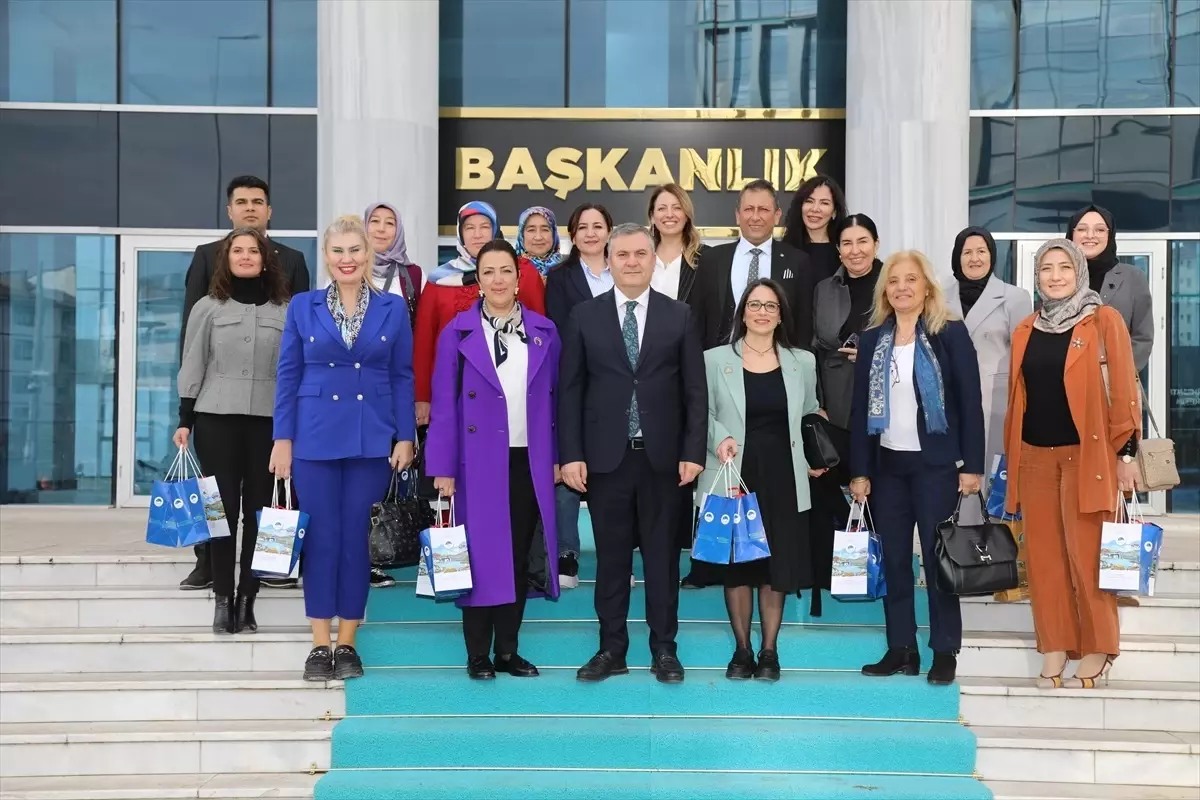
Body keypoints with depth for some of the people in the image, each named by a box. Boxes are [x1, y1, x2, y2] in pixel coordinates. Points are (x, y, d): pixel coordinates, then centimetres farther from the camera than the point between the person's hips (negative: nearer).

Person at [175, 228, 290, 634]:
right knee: (223, 508, 0)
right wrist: (185, 420, -1)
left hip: (268, 421, 1)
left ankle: (247, 599, 9)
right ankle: (223, 598, 6)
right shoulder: (208, 308, 6)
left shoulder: (285, 311, 7)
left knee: (258, 510, 3)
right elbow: (192, 368, 6)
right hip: (217, 419, -1)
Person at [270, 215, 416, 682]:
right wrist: (282, 439, -1)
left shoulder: (393, 308, 4)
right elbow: (288, 376, 4)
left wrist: (405, 438, -1)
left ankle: (347, 644, 14)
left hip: (372, 440, 0)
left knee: (356, 538, 4)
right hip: (316, 437, 0)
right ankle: (319, 645, 11)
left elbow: (403, 378, 5)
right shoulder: (303, 306, 4)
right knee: (321, 537, 1)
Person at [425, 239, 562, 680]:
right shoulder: (458, 332, -2)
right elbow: (444, 405, -3)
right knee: (481, 555, 1)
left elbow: (554, 399, 9)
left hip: (529, 462, 3)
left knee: (518, 556, 9)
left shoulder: (543, 331, 6)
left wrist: (557, 457, 4)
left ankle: (508, 651, 18)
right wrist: (442, 467, -7)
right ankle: (478, 655, 9)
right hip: (480, 462, -3)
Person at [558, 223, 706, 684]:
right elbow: (570, 390, 2)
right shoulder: (585, 316, 3)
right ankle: (612, 649, 16)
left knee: (662, 555, 7)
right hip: (605, 456, 0)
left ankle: (664, 649, 16)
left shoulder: (679, 317, 4)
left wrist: (693, 452, -5)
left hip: (661, 457, 0)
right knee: (611, 556, 7)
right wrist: (571, 455, -5)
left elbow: (695, 391, 3)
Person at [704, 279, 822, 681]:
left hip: (782, 478, 2)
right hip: (734, 476, -1)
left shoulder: (802, 361, 9)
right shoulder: (715, 359, 2)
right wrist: (720, 438, -17)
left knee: (777, 565, 4)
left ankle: (769, 652, 16)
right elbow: (704, 413, 3)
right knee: (737, 564, 4)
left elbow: (810, 416, 16)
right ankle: (742, 650, 16)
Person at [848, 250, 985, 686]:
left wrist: (972, 465, -10)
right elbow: (859, 407, 7)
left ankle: (945, 651, 5)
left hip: (935, 464, -4)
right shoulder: (872, 339, 8)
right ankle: (901, 649, 13)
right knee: (893, 559, 6)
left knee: (938, 556, -1)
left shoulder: (950, 334, -2)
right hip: (886, 464, 4)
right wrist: (859, 470, 2)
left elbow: (970, 402, -5)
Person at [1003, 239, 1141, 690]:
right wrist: (1010, 456, 12)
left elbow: (1124, 390, -4)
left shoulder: (1104, 321, -2)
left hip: (1086, 454, -4)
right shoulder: (1025, 330, 12)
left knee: (1087, 555, -4)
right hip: (1035, 457, 5)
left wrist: (1126, 452, -8)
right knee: (1044, 556, 6)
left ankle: (1096, 653, 8)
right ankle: (1054, 652, 14)